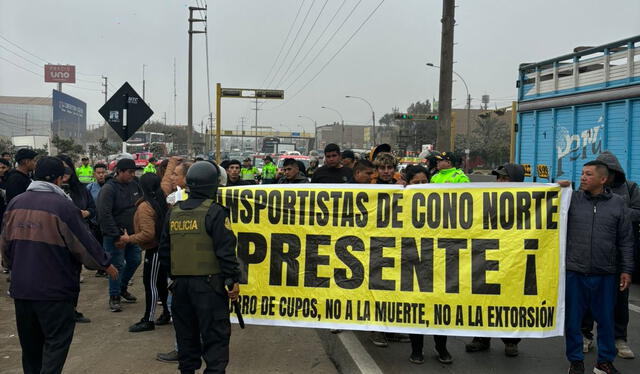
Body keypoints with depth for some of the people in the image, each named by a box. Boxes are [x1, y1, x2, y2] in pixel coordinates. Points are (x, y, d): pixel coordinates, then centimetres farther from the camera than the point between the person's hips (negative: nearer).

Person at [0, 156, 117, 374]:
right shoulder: (62, 205, -14)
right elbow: (84, 242, -9)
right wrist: (105, 265, 5)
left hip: (20, 287, 6)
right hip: (53, 288, -6)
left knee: (30, 341, 19)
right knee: (57, 339, 1)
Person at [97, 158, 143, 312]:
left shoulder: (134, 185, 6)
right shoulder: (108, 189, -16)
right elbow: (104, 214, -20)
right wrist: (117, 235, -22)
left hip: (132, 233, 7)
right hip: (115, 235, -7)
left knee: (134, 260, 14)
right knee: (118, 265, -3)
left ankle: (122, 288, 35)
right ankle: (114, 297, 12)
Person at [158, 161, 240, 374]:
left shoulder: (174, 212, 8)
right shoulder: (214, 212, -10)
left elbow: (164, 250, 13)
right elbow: (226, 250, -15)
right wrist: (233, 280, -9)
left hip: (180, 283, 6)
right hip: (208, 283, -6)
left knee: (186, 332, 16)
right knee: (215, 334, -2)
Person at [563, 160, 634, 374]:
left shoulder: (617, 203, 4)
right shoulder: (572, 199, 1)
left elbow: (626, 240, 8)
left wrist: (626, 270, 4)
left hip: (606, 275, 1)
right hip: (574, 272, -1)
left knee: (606, 320, 10)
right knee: (573, 319, 7)